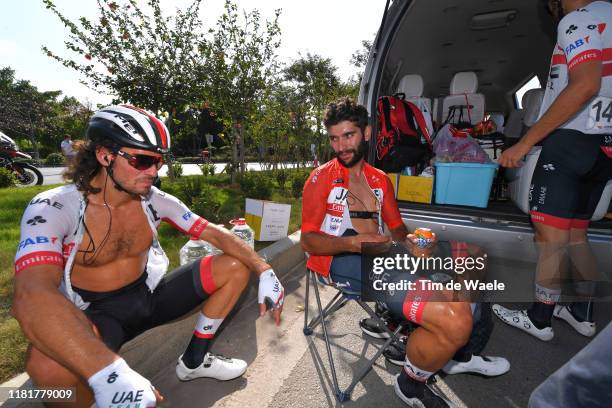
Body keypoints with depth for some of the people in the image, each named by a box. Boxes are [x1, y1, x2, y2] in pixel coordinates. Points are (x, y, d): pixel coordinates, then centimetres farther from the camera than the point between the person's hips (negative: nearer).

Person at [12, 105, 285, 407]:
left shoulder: (156, 201, -8)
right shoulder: (52, 209, -20)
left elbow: (217, 234, -7)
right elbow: (31, 295, -36)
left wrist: (265, 271, -19)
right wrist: (108, 373, -52)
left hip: (148, 295, 5)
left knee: (235, 267, -8)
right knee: (51, 364, -40)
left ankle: (193, 361, 9)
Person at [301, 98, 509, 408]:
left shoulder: (380, 179, 23)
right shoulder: (321, 177, 5)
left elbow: (397, 227, 22)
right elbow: (307, 240, -2)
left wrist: (409, 242, -2)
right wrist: (351, 243, -20)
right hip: (339, 259, -6)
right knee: (455, 322, -23)